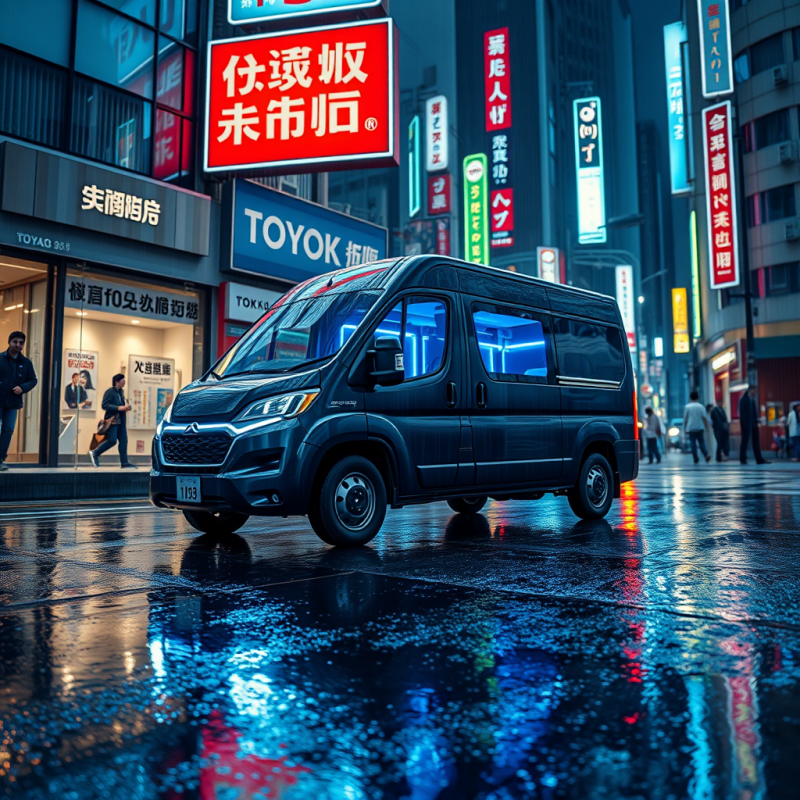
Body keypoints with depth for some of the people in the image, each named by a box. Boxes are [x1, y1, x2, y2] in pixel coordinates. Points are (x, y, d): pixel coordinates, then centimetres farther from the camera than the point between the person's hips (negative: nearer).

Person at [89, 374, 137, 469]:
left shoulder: (120, 392, 15)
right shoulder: (109, 392, -9)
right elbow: (105, 405, -17)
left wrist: (126, 407, 3)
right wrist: (119, 408, -23)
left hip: (121, 421, 8)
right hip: (112, 420, -8)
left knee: (123, 441, 2)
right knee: (112, 440, -10)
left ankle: (124, 463, 3)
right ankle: (95, 453, 12)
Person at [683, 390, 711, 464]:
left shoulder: (687, 407, -1)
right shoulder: (701, 406, 1)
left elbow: (685, 418, 0)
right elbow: (704, 417, -3)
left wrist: (684, 428, 7)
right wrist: (707, 427, 2)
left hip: (691, 428, -1)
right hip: (700, 428, 1)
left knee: (693, 444, 3)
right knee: (702, 442, 7)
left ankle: (696, 459, 1)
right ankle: (706, 455, -14)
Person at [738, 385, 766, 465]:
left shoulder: (753, 400, 17)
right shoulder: (743, 399, -5)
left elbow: (755, 412, 18)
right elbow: (742, 413, -11)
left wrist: (756, 421, 5)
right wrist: (744, 423, -18)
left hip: (753, 423, 8)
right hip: (746, 424, -8)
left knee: (756, 441, 6)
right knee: (745, 440, -4)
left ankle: (759, 459, 7)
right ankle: (743, 459, 2)